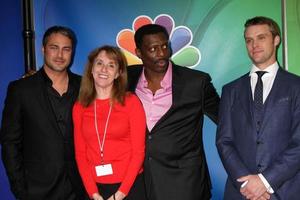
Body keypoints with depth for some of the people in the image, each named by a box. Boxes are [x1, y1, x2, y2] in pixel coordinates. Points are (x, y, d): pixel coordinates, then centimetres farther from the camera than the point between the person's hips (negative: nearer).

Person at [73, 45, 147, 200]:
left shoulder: (131, 102, -6)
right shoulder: (79, 107, 1)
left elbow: (138, 151, -7)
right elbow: (80, 153, 2)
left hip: (131, 185, -2)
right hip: (96, 187, 2)